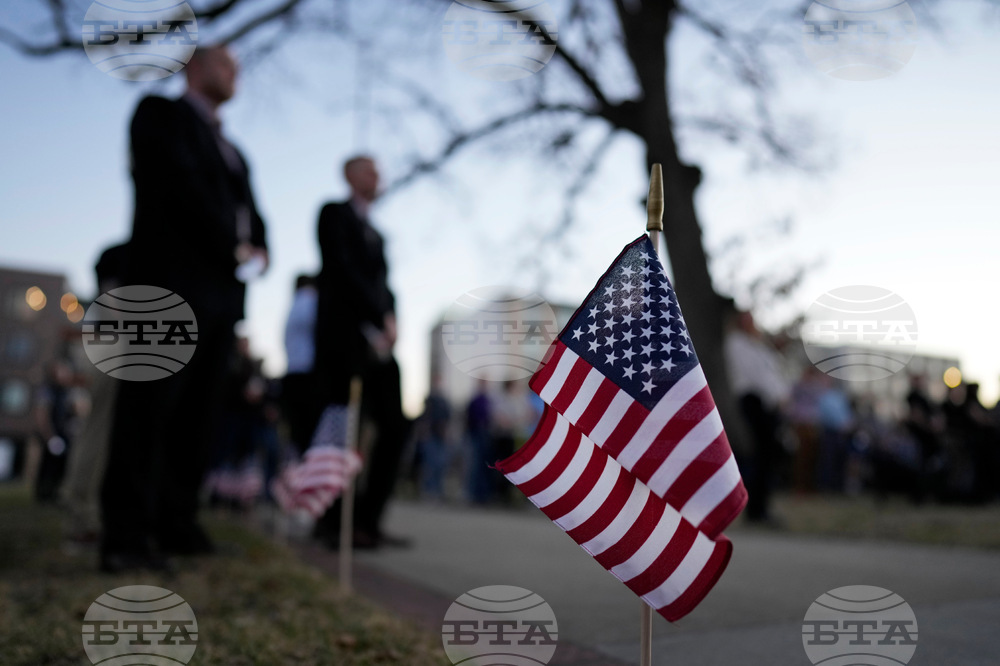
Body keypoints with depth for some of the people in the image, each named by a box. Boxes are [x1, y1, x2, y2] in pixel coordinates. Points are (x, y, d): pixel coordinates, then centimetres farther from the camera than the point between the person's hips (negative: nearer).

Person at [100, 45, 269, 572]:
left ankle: (175, 523, 6)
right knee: (150, 406, -9)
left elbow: (246, 208, 19)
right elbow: (182, 184, -8)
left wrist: (258, 247, -2)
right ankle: (127, 533, -8)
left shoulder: (231, 148, 29)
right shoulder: (161, 113, 7)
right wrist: (234, 247, -9)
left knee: (196, 413, 3)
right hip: (171, 281, -7)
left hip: (222, 293, 7)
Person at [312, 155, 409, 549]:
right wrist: (380, 319, -12)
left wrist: (389, 324, 0)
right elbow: (343, 271, -8)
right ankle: (334, 522, 1)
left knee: (395, 427, -1)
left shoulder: (375, 233, 27)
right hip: (345, 336, -7)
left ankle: (368, 521, 3)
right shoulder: (335, 214, 5)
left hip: (378, 341, 7)